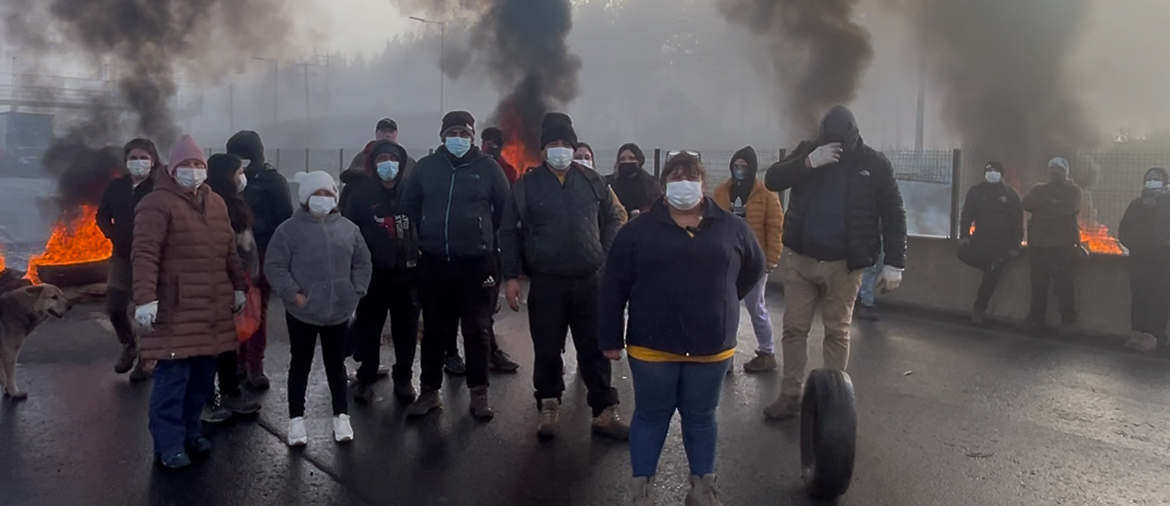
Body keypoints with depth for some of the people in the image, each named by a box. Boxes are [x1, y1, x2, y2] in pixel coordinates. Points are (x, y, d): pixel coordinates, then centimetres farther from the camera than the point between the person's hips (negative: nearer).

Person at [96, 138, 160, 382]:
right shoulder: (117, 186, 4)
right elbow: (102, 215, 15)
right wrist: (113, 235, 2)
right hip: (122, 255, 5)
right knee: (115, 306, 10)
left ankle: (146, 359, 17)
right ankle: (129, 346, 36)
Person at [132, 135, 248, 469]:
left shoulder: (216, 203, 15)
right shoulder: (158, 203, -8)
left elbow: (230, 250, 21)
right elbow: (144, 254, -16)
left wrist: (239, 287, 19)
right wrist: (145, 298, -24)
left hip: (213, 307, 7)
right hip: (175, 307, -7)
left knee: (203, 373, 13)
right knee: (173, 376, -4)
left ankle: (190, 431, 28)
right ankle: (168, 445, 6)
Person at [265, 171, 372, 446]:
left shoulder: (348, 228, 3)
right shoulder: (290, 229, -7)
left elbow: (362, 263, 9)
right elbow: (274, 266, -9)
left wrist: (355, 292, -1)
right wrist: (293, 294, -15)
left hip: (338, 311, 3)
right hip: (302, 312, -2)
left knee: (336, 364, 14)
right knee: (300, 365, 10)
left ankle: (341, 416, 24)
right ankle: (296, 419, 21)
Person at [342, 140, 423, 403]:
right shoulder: (361, 193, -2)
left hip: (407, 273, 0)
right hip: (373, 274, 0)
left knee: (406, 329, 9)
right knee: (368, 329, 7)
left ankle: (404, 378, 24)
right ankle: (366, 378, 22)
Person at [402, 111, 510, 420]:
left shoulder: (487, 167, -1)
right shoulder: (427, 166, 5)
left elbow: (505, 209, 5)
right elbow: (410, 205, 15)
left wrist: (490, 240, 7)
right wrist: (424, 236, 11)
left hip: (476, 263, -2)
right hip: (434, 262, 2)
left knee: (474, 329, 5)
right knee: (435, 329, 9)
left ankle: (479, 394, 13)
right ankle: (430, 391, 20)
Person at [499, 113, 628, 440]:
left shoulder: (593, 181, 7)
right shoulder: (526, 186, 1)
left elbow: (611, 222, 12)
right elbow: (509, 233, 2)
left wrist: (611, 261, -1)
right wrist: (510, 276, -5)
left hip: (590, 281, 1)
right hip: (546, 283, -1)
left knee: (596, 350, 7)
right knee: (547, 351, 8)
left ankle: (605, 413, 16)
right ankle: (549, 410, 24)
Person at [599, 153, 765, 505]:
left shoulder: (732, 228, 1)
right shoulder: (638, 230, -3)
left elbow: (754, 268, 17)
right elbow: (613, 287, -2)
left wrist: (721, 301, 13)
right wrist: (610, 339, -3)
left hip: (711, 346, 2)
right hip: (652, 345, -1)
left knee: (701, 418, 15)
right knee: (651, 416, 10)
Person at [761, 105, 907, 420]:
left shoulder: (874, 164, -5)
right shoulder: (809, 150, 1)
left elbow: (893, 215, -2)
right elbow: (772, 181, -8)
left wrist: (895, 264, -6)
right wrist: (809, 162, -22)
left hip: (844, 263, -2)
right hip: (800, 258, 2)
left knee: (837, 333, 7)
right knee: (794, 328, 6)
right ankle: (790, 395, 16)